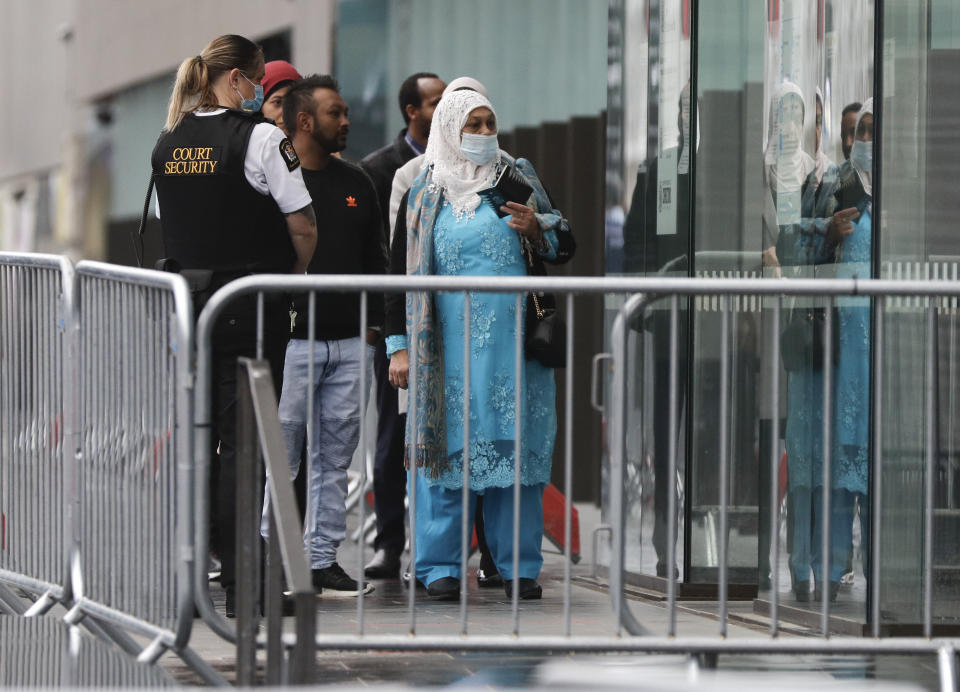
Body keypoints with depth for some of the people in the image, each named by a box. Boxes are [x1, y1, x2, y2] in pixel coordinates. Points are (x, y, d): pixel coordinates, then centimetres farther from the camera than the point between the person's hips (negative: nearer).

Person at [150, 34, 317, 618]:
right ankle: (238, 585, -6)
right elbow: (303, 226, -11)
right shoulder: (262, 138, -10)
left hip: (186, 302, 6)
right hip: (249, 307, -6)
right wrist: (295, 275, 7)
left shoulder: (169, 143, 9)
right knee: (241, 440, -4)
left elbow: (167, 224, 15)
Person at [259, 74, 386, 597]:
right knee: (279, 455, -5)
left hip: (350, 343, 6)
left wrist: (374, 325, 11)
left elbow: (375, 259, 19)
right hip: (291, 340, -5)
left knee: (335, 456, 6)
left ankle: (322, 561, 10)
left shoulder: (356, 184, 15)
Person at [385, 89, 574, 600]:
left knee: (516, 446, 1)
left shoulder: (519, 178, 11)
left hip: (517, 342, 1)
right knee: (448, 445, -2)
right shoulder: (423, 196, 8)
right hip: (451, 343, -1)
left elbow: (564, 248, 14)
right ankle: (440, 566, 3)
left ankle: (519, 566, 6)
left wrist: (537, 231, -8)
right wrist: (399, 346, 1)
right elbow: (401, 273, 8)